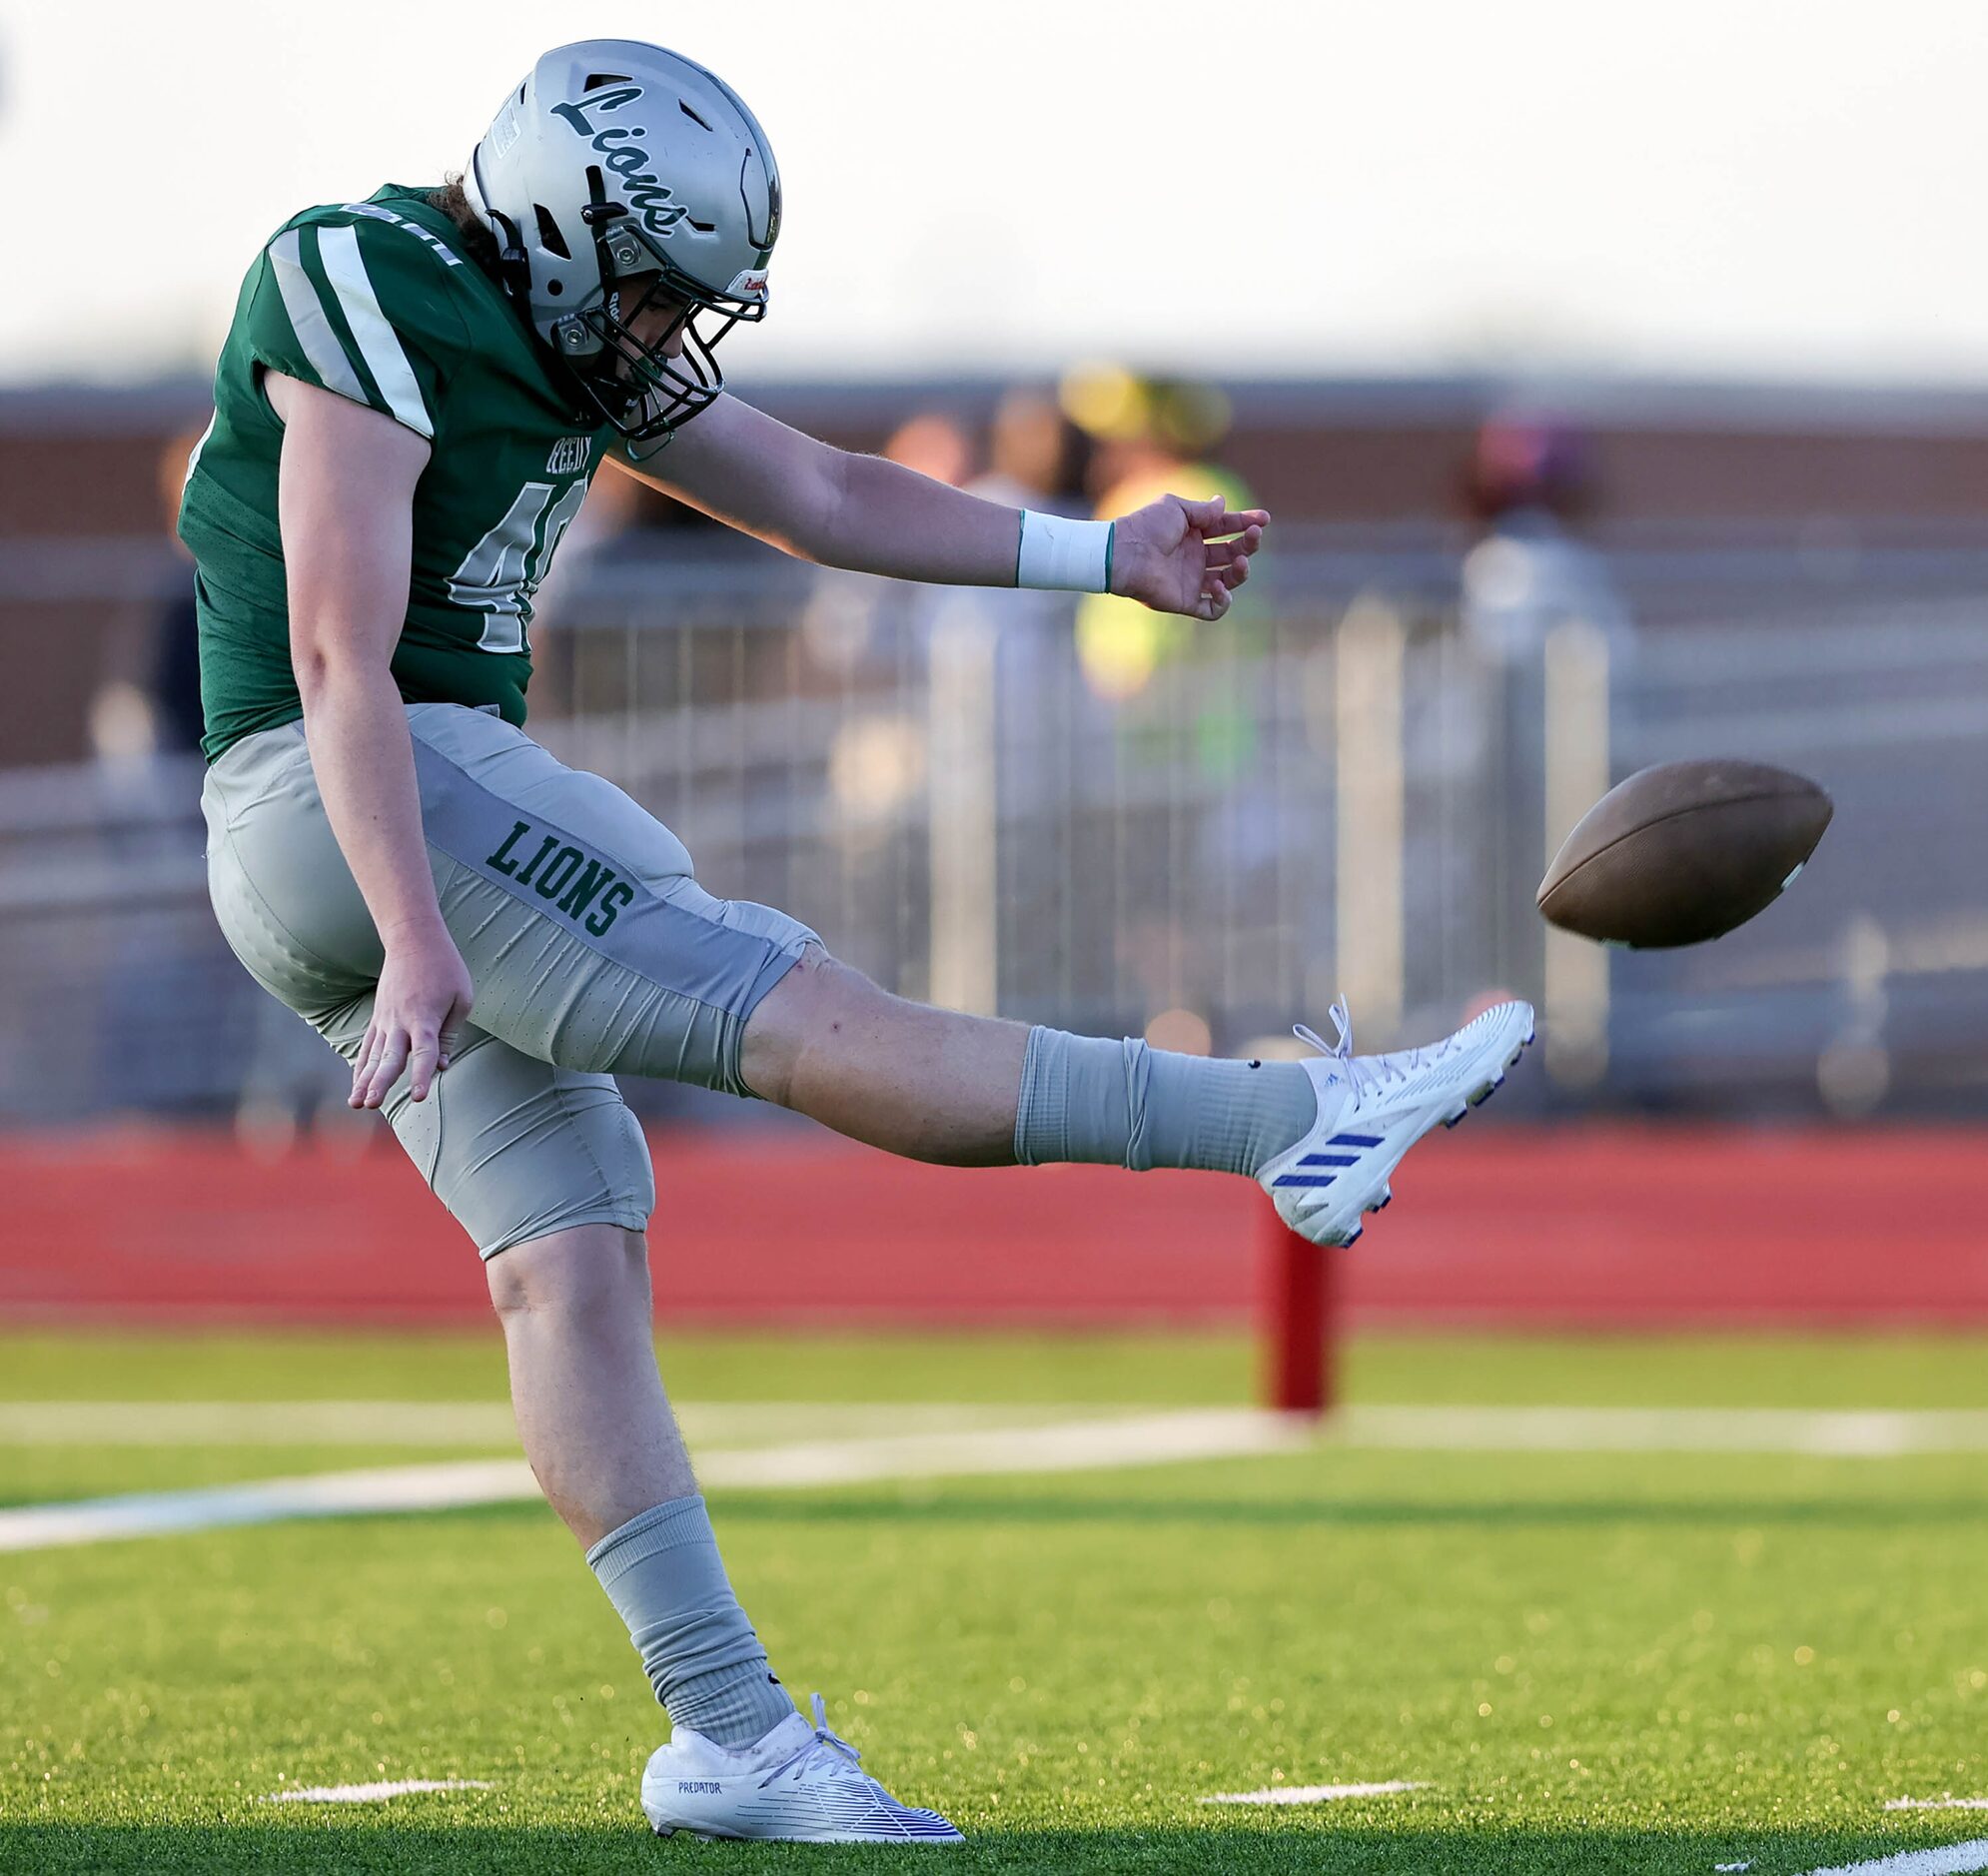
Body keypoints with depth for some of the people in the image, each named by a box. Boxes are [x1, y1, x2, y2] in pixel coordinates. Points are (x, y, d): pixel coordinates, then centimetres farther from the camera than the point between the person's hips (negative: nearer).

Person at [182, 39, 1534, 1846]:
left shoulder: (560, 329, 14)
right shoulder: (372, 301, -15)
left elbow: (821, 496, 21)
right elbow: (342, 653, -21)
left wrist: (1107, 554, 18)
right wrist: (416, 942, -26)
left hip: (439, 794, 10)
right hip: (340, 807, -10)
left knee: (572, 1259, 3)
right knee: (815, 1021, -11)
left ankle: (726, 1732, -1)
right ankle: (1303, 1122, -14)